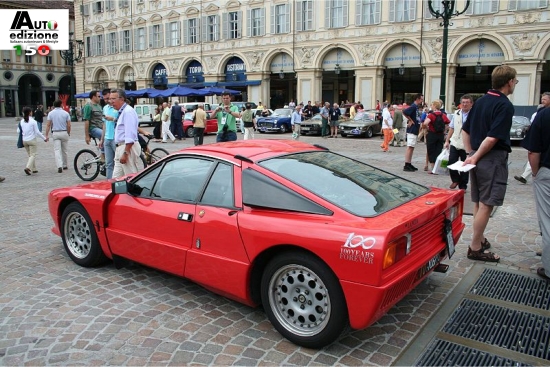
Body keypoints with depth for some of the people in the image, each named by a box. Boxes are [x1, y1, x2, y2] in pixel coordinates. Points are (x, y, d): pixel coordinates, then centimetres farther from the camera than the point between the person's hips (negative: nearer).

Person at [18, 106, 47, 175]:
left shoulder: (21, 121, 1)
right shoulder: (33, 121, -12)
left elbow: (18, 131, 5)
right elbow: (37, 132, -11)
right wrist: (44, 138, -2)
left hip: (24, 140, 5)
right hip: (32, 140, -5)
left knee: (30, 155, 16)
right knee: (33, 155, 0)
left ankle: (34, 169, 19)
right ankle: (28, 167, -19)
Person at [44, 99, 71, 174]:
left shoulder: (51, 113, 1)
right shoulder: (65, 113, -2)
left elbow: (48, 125, -3)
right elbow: (69, 125, -4)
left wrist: (47, 135, -1)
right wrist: (68, 133, 10)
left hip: (55, 133, 0)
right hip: (64, 133, 0)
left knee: (57, 150, -2)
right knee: (64, 150, 12)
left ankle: (59, 166, -17)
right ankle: (64, 165, 22)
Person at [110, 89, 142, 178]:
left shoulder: (128, 111, -14)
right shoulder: (121, 112, 17)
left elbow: (130, 136, -22)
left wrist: (125, 153, -24)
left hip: (128, 147, -10)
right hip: (120, 147, 10)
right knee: (116, 178, 11)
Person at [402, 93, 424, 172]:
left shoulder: (417, 107, 16)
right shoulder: (413, 106, -14)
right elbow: (404, 112, -27)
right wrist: (410, 120, -18)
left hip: (415, 130, 10)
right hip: (412, 130, -10)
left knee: (412, 147, 13)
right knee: (410, 147, -10)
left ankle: (409, 164, 19)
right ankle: (406, 166, -10)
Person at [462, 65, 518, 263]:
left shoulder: (481, 101, 11)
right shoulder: (505, 105, -14)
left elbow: (465, 130, 14)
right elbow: (493, 137, -22)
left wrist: (470, 153, 13)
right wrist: (475, 157, -14)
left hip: (478, 158, 8)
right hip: (494, 158, -8)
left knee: (479, 203, 17)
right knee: (486, 205, -3)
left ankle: (480, 239, 32)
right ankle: (475, 248, 3)